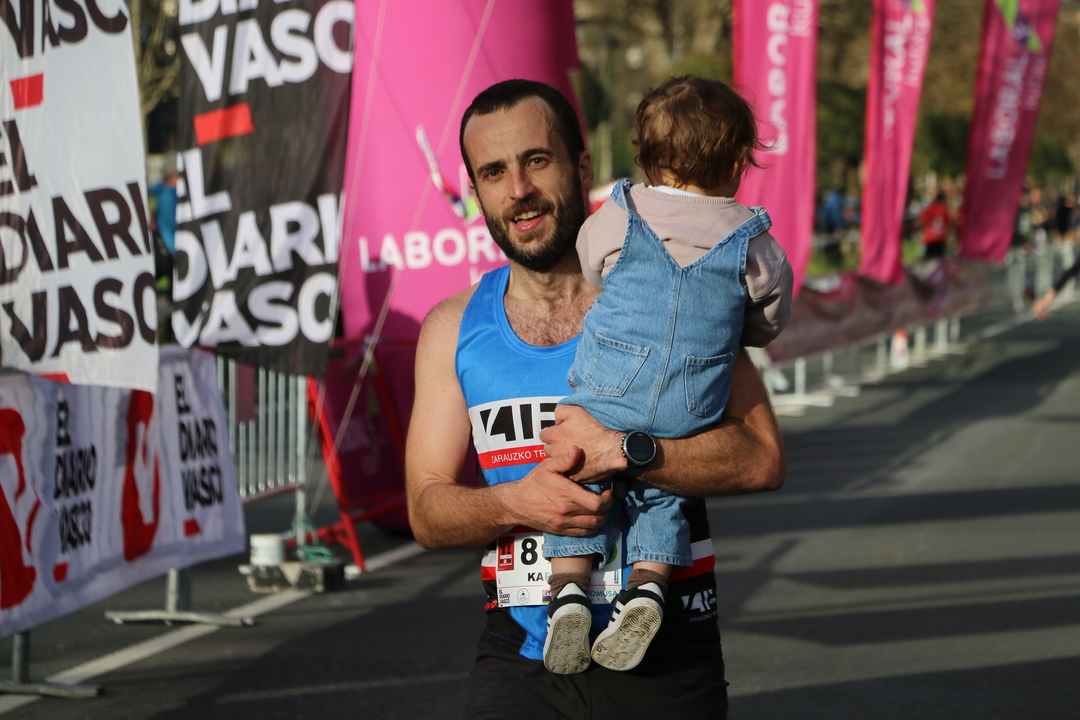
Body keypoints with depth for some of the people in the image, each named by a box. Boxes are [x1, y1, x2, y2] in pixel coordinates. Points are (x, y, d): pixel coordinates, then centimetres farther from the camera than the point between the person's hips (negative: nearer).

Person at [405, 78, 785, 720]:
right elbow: (427, 509, 6)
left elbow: (762, 459, -9)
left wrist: (617, 451, -20)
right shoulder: (454, 329, 9)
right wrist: (515, 502, -14)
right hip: (521, 659, 2)